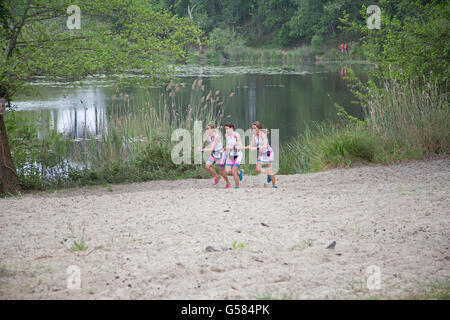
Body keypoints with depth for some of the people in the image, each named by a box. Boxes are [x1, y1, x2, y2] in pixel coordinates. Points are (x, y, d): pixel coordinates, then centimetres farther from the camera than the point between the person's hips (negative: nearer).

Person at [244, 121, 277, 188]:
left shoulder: (263, 134, -23)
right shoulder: (254, 135, -3)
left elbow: (265, 146, -33)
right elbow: (251, 146, 3)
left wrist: (256, 148, -41)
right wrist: (243, 147, -13)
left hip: (268, 152, -6)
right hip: (261, 154, 6)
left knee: (269, 169, -6)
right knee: (258, 170, -4)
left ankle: (274, 185, 8)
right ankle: (269, 175, 23)